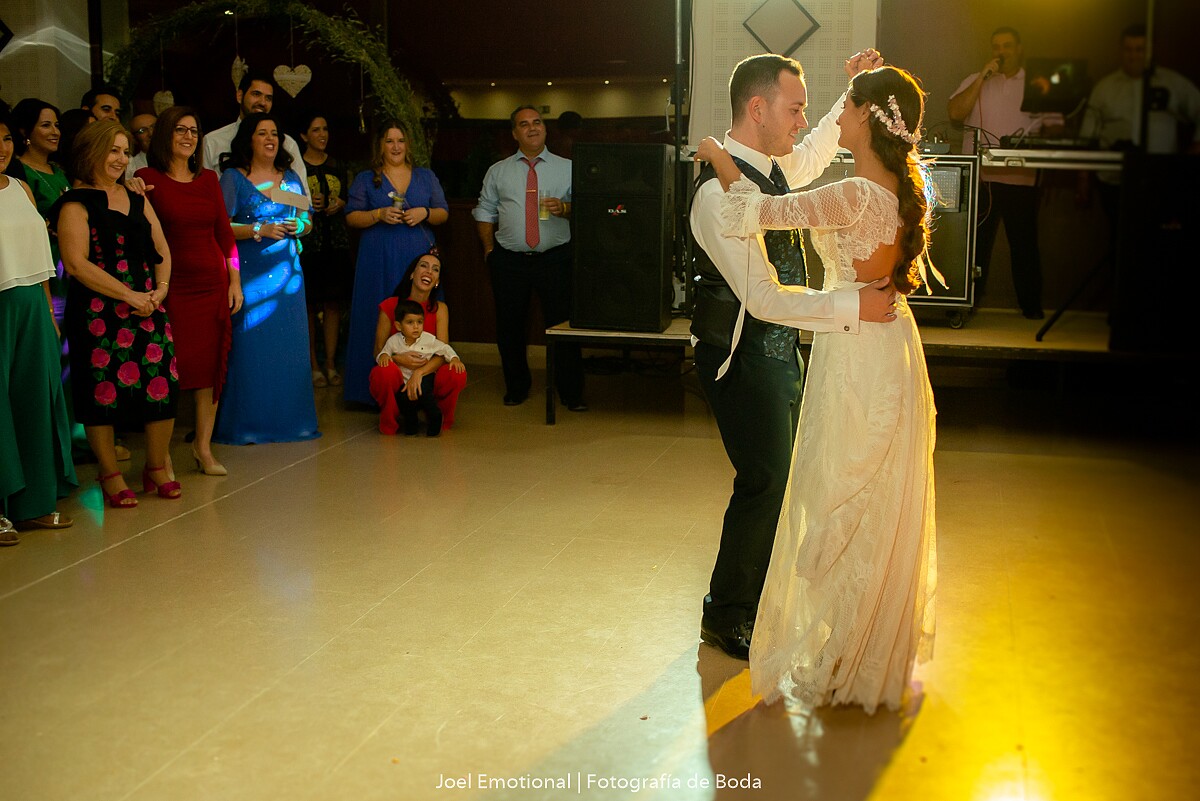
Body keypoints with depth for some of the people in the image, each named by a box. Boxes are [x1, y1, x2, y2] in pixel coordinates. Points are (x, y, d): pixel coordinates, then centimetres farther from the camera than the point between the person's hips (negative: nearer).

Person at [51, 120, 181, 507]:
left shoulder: (137, 198, 16)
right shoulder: (76, 205, -3)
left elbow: (162, 250, 18)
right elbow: (77, 263, -13)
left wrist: (161, 287, -1)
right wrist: (129, 294, -14)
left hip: (147, 306, 5)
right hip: (99, 312, -5)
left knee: (162, 385, 0)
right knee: (103, 390, -2)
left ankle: (156, 468, 17)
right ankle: (111, 475, 12)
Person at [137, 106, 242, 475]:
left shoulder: (208, 179, 11)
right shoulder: (148, 179, -2)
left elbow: (224, 232, 12)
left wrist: (234, 280, 9)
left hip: (213, 283, 4)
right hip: (172, 285, -4)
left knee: (212, 365, 4)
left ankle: (203, 446, 16)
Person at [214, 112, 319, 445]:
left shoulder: (291, 177, 15)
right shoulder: (233, 178, 2)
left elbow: (306, 221, 18)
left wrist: (298, 227, -4)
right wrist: (258, 230, -16)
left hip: (287, 270, 4)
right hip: (248, 271, -4)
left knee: (290, 345, 2)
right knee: (249, 343, -6)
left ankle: (288, 418, 11)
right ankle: (247, 423, 1)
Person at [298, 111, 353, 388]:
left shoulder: (336, 166, 14)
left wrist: (339, 204, 1)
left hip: (336, 240, 4)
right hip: (306, 241, -4)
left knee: (334, 302, 1)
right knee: (309, 304, -2)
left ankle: (331, 363, 7)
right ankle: (313, 365, 5)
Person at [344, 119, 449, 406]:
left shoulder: (426, 176, 14)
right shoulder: (365, 180, 9)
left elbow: (443, 213, 12)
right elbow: (352, 218, 3)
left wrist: (425, 213, -8)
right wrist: (379, 214, -13)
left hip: (419, 255, 1)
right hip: (379, 261, -1)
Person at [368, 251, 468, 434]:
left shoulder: (439, 308, -1)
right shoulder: (390, 306, -6)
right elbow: (379, 352, -2)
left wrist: (419, 373, -32)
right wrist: (400, 360, -25)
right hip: (396, 378, -2)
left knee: (457, 373, -28)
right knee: (386, 370, -37)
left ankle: (442, 422, 2)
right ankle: (388, 425, -8)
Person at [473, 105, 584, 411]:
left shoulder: (566, 168, 7)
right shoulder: (498, 171, 11)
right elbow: (485, 212, 12)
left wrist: (564, 208, -18)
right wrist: (489, 249, 4)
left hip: (555, 258, -2)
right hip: (509, 260, 2)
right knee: (509, 328, 9)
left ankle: (571, 392, 8)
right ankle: (516, 386, 25)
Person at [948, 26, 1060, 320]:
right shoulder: (975, 81, 11)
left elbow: (1054, 126, 10)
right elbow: (955, 113, -5)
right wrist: (983, 77, -8)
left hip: (1022, 178, 0)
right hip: (980, 177, 0)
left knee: (1024, 241, 2)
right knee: (976, 241, 1)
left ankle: (1031, 304, 10)